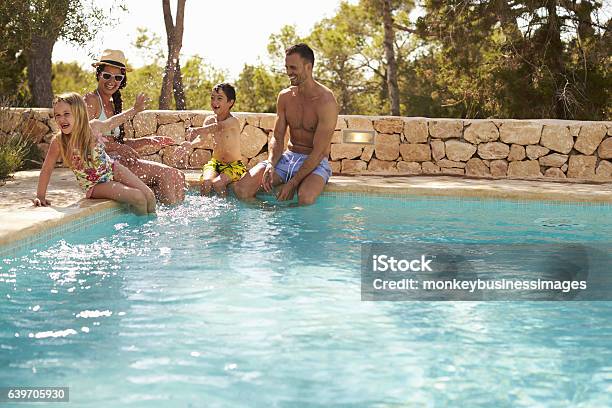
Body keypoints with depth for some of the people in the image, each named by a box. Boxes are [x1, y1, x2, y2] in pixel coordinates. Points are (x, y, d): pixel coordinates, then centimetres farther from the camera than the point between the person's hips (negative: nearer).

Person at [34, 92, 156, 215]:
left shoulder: (93, 126, -12)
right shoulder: (58, 142, -21)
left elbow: (112, 122, 10)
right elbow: (47, 169, -12)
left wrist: (135, 109, 14)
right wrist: (40, 196, -13)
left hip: (113, 169, 4)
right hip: (95, 186, -4)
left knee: (149, 195, -4)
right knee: (138, 198, -21)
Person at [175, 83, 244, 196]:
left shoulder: (233, 121, -16)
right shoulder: (210, 120, 3)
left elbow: (218, 127, -38)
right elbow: (201, 139, -10)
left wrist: (196, 130, -55)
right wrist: (190, 145, -35)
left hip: (234, 165, -4)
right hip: (215, 162, 5)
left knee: (218, 183, -30)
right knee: (205, 181, -24)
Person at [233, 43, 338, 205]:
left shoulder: (326, 101, -16)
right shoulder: (285, 96, 4)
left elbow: (319, 151, -19)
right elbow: (277, 139, 6)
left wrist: (292, 183, -24)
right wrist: (270, 165, -16)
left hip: (315, 162, -5)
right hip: (288, 157, 5)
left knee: (305, 197, -39)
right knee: (241, 189, -17)